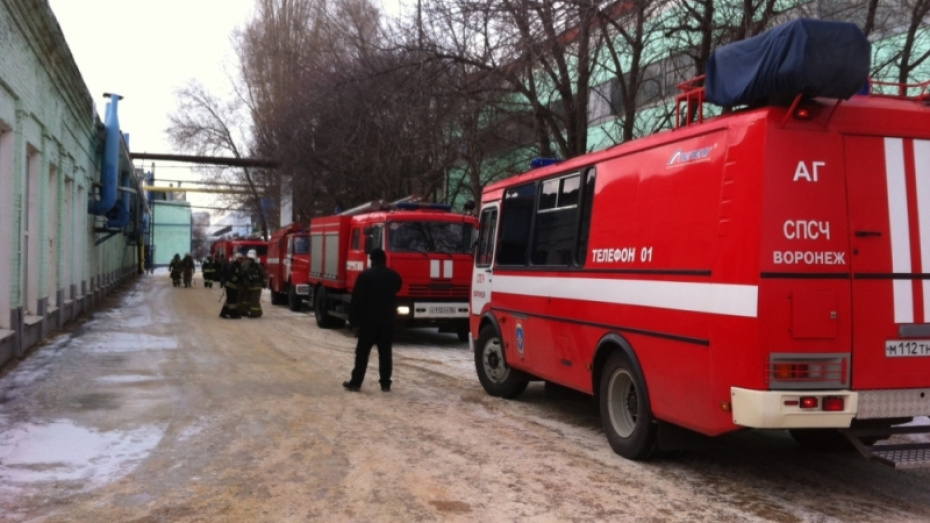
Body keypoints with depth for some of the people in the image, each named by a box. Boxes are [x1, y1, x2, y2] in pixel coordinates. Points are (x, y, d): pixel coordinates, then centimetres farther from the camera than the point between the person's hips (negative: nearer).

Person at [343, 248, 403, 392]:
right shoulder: (394, 276, 4)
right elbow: (397, 290, 19)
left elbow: (357, 298, -9)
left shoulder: (365, 275, -9)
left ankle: (356, 382, 3)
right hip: (388, 319, 3)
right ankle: (386, 383, 6)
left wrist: (353, 318, -4)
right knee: (385, 352, 6)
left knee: (362, 352, 2)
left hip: (369, 319, -3)